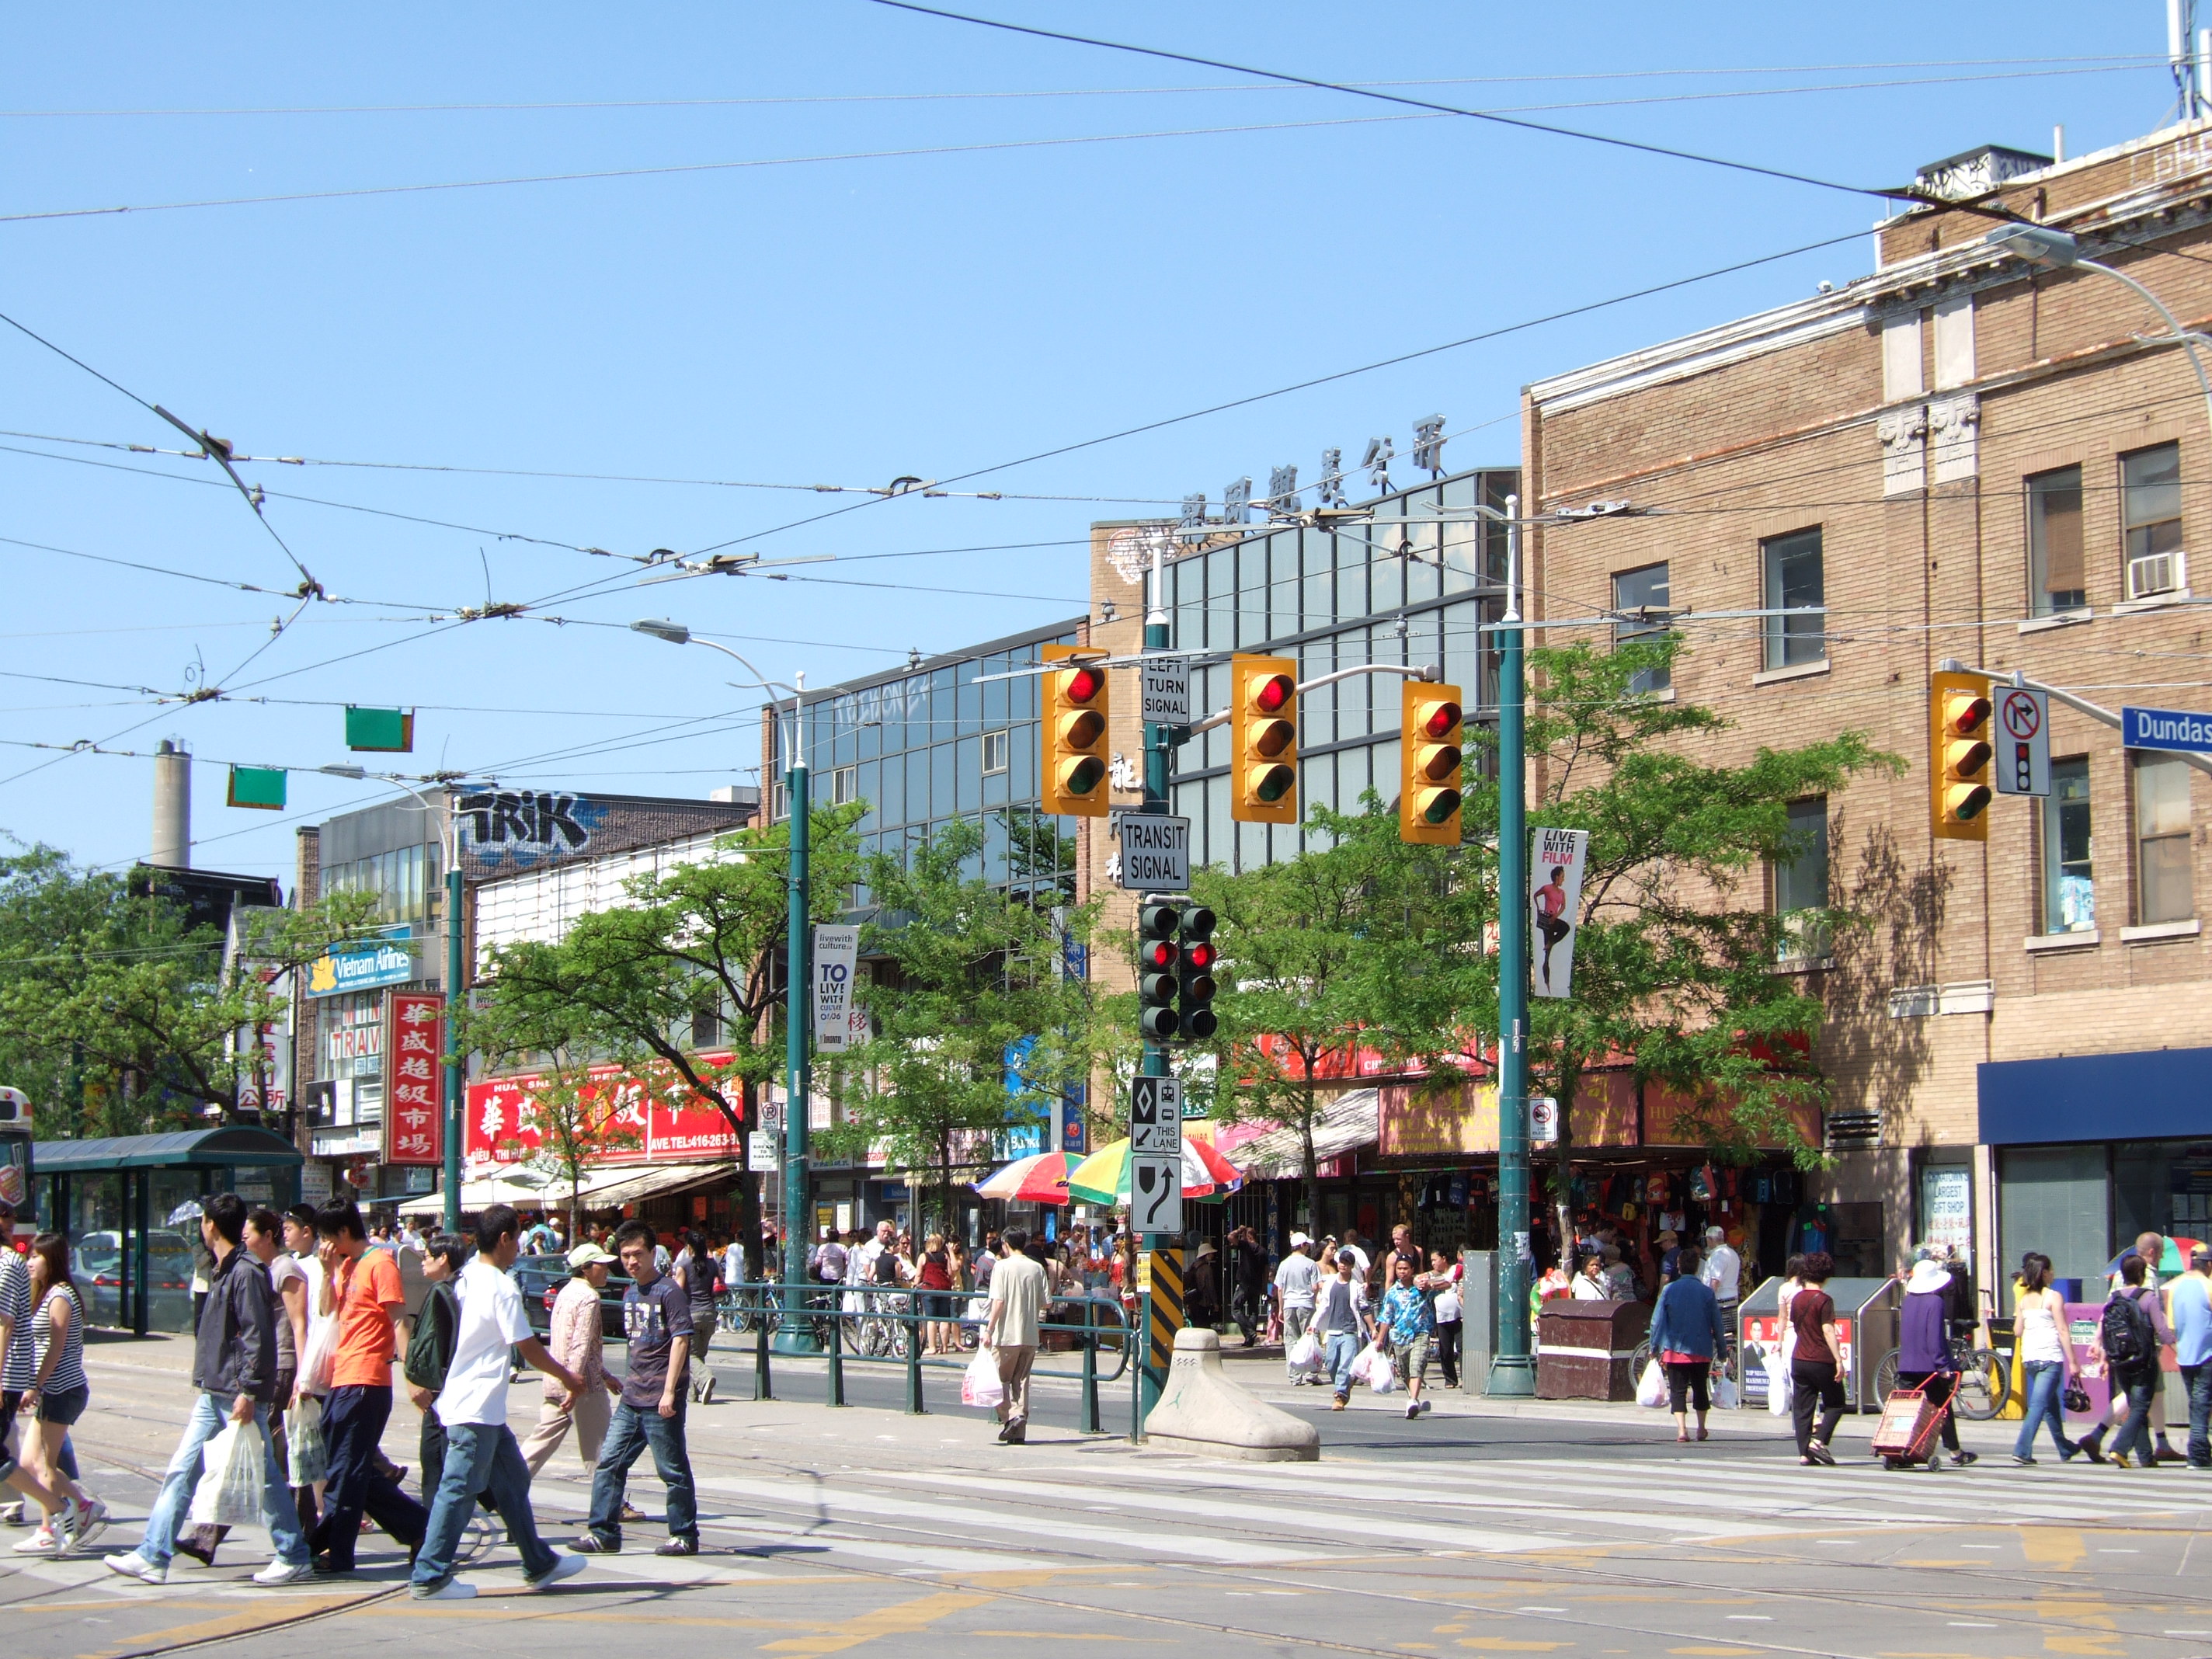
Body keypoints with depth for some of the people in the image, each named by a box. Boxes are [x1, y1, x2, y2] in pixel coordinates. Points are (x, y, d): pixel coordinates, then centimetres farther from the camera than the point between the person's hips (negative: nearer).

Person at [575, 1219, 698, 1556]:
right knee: (609, 1461, 4)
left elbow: (680, 1340, -15)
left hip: (661, 1400, -8)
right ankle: (604, 1533, 10)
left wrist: (669, 1391, -20)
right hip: (632, 1397, 8)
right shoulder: (630, 1294, 15)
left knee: (672, 1470, 0)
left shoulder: (669, 1291, -10)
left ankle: (685, 1536, 10)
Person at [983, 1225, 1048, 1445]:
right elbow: (1046, 1302, 5)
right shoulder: (1037, 1268, 5)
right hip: (1030, 1335, 4)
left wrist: (989, 1330, -12)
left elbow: (998, 1301, -14)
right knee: (1021, 1381, 10)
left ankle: (1011, 1416, -14)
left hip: (1007, 1334, -4)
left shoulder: (1003, 1266, -7)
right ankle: (1019, 1431, 8)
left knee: (1001, 1379, 7)